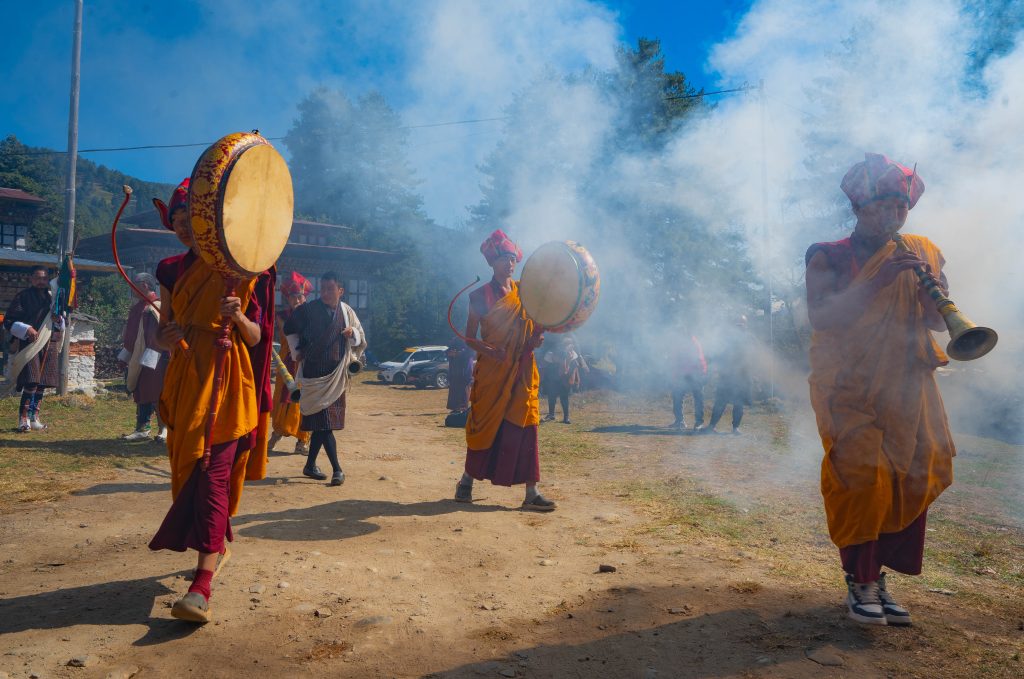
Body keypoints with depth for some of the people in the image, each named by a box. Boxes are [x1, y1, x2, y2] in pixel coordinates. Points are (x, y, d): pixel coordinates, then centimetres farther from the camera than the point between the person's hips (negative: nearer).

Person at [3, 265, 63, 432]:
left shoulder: (52, 297, 14)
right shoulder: (23, 296, -2)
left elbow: (62, 323, 22)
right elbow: (8, 321, -4)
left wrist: (59, 320, 0)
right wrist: (26, 329, -18)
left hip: (49, 345, 5)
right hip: (30, 344, -5)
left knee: (42, 383, 7)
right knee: (31, 382, -15)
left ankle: (34, 418, 15)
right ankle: (24, 419, -8)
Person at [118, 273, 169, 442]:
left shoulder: (156, 307, -14)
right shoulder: (138, 307, 13)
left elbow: (157, 335, -20)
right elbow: (131, 334, 21)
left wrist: (147, 360, -22)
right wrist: (125, 356, 19)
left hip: (152, 363, -8)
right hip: (138, 361, 9)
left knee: (153, 394, -4)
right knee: (140, 394, 10)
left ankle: (164, 428, 6)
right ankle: (142, 429, 16)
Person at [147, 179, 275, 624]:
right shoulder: (172, 270, 12)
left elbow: (255, 338, -1)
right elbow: (164, 329, 16)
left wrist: (239, 318, -22)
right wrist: (167, 337, -7)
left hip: (227, 379, -5)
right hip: (184, 378, 6)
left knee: (212, 472, -12)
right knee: (188, 467, 11)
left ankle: (202, 585, -15)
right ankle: (218, 547, 33)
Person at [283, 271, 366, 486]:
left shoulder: (346, 311, 3)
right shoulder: (308, 309, -7)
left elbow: (360, 339, 10)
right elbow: (290, 329, 10)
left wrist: (353, 333, -11)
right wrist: (297, 352, 5)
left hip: (336, 374, 4)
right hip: (315, 373, -4)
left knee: (320, 422, 10)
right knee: (323, 422, -9)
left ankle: (310, 465, 23)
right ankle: (337, 470, -7)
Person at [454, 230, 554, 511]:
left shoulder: (524, 292, 10)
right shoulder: (481, 295, 0)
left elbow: (537, 324, 14)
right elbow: (469, 337, -1)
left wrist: (538, 337, -8)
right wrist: (486, 349, -20)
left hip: (522, 371, 3)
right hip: (491, 371, -3)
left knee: (525, 427, -1)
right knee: (485, 425, 3)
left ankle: (531, 493, 1)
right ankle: (467, 481, 23)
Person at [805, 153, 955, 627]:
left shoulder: (921, 253, 11)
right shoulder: (829, 258, -2)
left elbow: (938, 322, 9)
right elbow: (820, 317, -17)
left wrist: (935, 292, -12)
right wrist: (879, 278, -22)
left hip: (906, 387, 5)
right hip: (849, 387, -4)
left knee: (915, 477, 1)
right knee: (863, 477, -13)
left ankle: (879, 575, 15)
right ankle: (860, 584, 1)